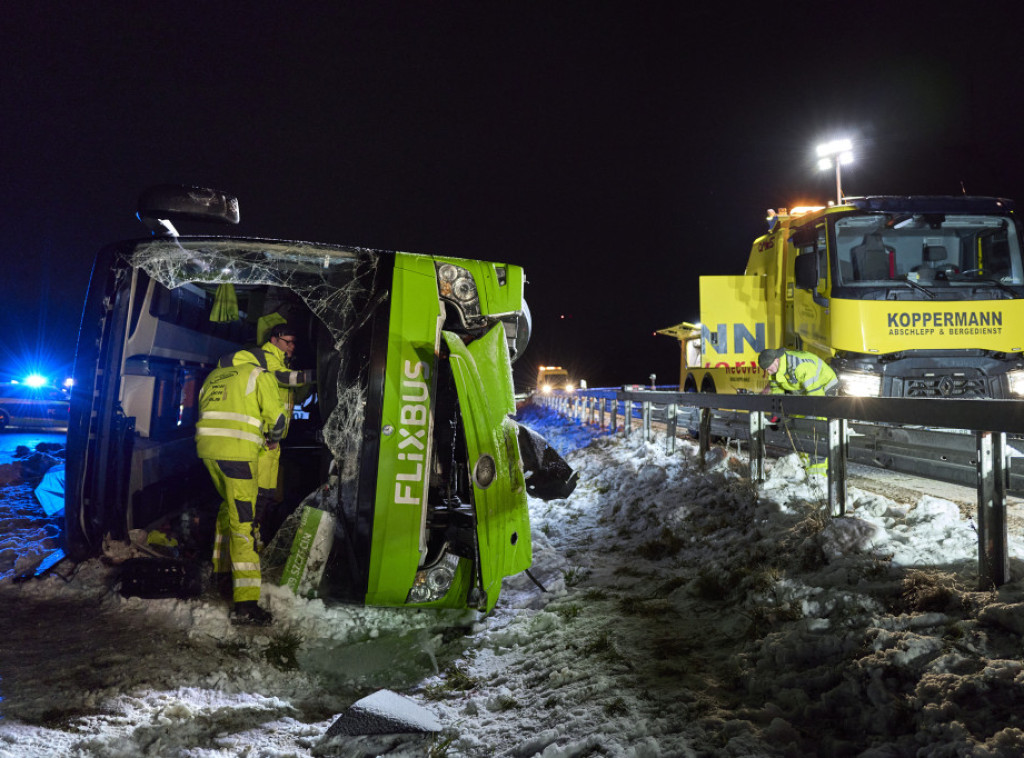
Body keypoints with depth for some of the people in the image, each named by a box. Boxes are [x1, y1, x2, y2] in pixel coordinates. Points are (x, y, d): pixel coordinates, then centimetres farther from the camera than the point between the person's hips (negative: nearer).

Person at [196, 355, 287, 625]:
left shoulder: (214, 376, 25)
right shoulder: (260, 375, 6)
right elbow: (275, 415, -2)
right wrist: (274, 439, 20)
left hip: (207, 448, 7)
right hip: (237, 452, -7)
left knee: (229, 505, 30)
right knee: (242, 522, -8)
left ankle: (221, 566, 40)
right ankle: (245, 603, -13)